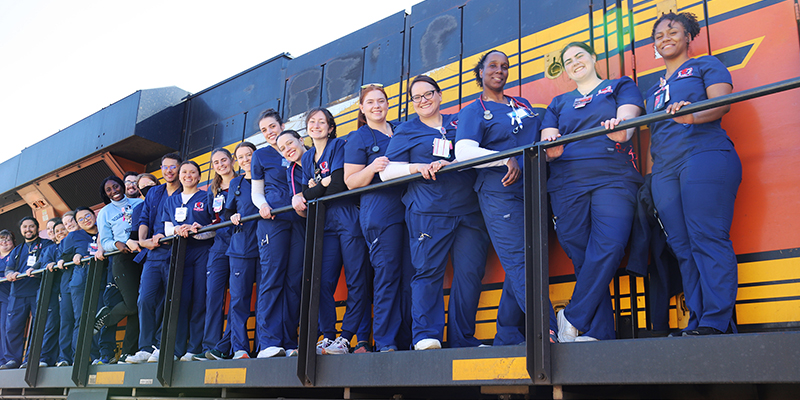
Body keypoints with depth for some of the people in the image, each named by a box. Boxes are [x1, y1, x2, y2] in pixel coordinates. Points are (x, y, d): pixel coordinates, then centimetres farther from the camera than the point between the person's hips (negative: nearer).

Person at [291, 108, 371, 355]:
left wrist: (307, 196, 2)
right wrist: (324, 183, -5)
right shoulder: (307, 158, 23)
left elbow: (339, 184, -8)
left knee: (356, 281, -8)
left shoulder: (339, 146, 4)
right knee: (322, 282, -4)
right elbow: (306, 191, 16)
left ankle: (345, 338, -7)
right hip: (324, 224, 6)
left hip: (348, 219, -6)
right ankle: (328, 337, 1)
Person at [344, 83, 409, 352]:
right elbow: (350, 181, 1)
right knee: (387, 274, -8)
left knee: (409, 274, 0)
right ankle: (384, 342, -2)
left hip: (408, 208, 5)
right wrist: (372, 168, -16)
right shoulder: (358, 139, 7)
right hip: (379, 213, -5)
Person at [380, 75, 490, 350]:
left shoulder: (460, 122, 21)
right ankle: (426, 336, -5)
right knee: (428, 271, -9)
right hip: (428, 211, -2)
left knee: (470, 272, -3)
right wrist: (416, 167, -5)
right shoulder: (406, 131, 16)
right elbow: (386, 171, 10)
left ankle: (463, 340, 4)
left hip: (470, 210, 2)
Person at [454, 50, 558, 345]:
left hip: (531, 192, 6)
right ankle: (548, 332, -18)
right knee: (518, 263, -14)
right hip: (498, 192, -5)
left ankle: (508, 338, 12)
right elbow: (464, 152, -10)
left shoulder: (524, 105, 24)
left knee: (519, 268, 5)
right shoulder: (473, 111, 6)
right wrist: (507, 160, -21)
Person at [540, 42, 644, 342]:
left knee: (609, 247, -20)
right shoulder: (559, 103, 26)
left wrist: (621, 128, -25)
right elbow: (548, 142, 13)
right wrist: (550, 147, -13)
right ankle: (598, 334, -4)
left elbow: (628, 117, -1)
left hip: (613, 179, -2)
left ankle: (573, 319, -12)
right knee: (582, 258, -5)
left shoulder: (621, 86, 19)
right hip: (567, 184, 2)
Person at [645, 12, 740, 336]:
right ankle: (697, 322, -1)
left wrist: (693, 116, -25)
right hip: (665, 170, 6)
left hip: (704, 156, -6)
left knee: (708, 240, -15)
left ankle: (716, 321, -16)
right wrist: (649, 177, 13)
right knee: (682, 247, -1)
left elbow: (722, 103, -4)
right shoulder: (653, 90, 29)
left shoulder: (706, 65, 13)